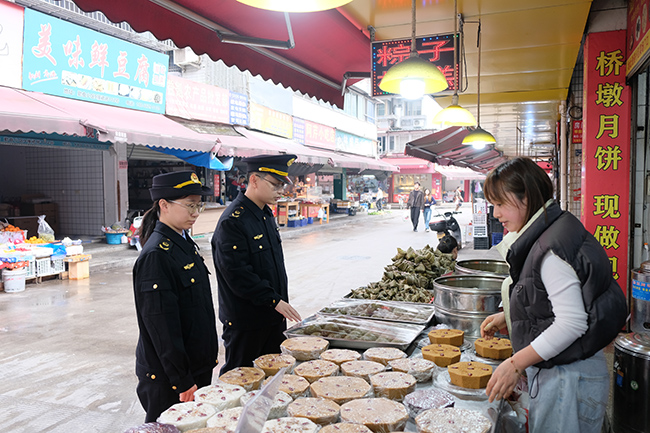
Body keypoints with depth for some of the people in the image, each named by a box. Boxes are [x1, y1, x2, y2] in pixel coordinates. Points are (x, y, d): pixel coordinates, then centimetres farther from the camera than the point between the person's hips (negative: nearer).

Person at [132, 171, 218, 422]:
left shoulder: (184, 243, 6)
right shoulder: (155, 255, -22)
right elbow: (162, 325, -23)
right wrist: (181, 380, -19)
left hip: (198, 366, 9)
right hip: (167, 377, -8)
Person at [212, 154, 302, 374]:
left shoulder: (266, 215, 9)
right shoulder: (232, 221, -20)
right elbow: (237, 274, -24)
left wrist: (281, 303, 16)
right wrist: (274, 300, -20)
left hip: (273, 316, 8)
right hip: (245, 322, -8)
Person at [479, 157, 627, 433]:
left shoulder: (552, 245, -21)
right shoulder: (541, 237, 9)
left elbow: (572, 322, -24)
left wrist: (516, 364, -20)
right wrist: (507, 317, 11)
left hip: (568, 379, -9)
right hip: (552, 372, 9)